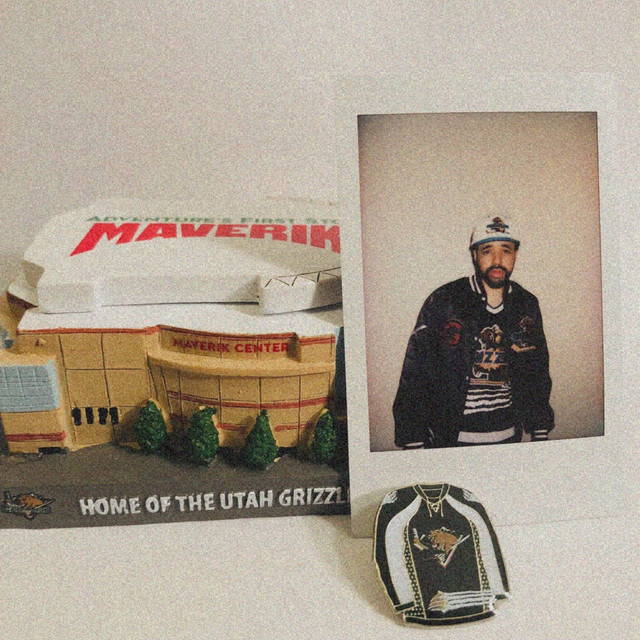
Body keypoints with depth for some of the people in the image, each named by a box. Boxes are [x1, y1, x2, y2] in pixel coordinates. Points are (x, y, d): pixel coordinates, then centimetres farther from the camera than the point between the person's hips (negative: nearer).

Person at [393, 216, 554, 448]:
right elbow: (414, 373, -10)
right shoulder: (442, 302, -10)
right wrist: (412, 442, -12)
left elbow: (538, 373, 14)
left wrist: (540, 432, 14)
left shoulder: (527, 305, 5)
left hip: (509, 437, 4)